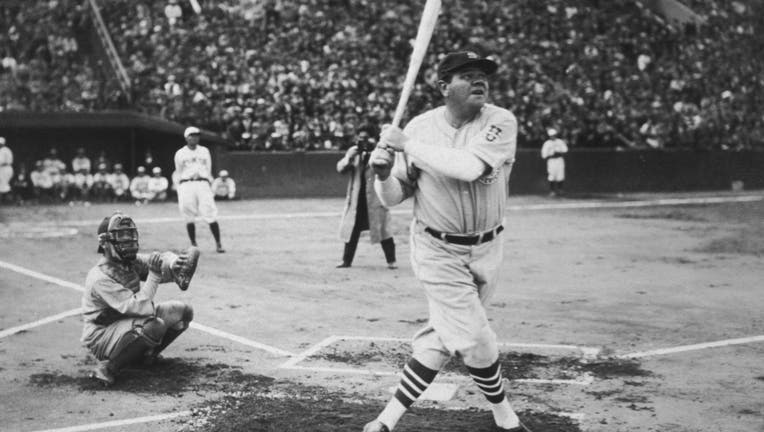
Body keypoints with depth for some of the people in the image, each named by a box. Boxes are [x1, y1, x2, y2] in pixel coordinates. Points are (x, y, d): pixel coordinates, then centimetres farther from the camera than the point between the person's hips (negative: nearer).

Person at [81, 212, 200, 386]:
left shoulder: (132, 261, -1)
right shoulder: (100, 278, -26)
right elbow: (139, 308, -32)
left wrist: (172, 263, -34)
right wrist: (154, 275, -32)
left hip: (129, 322, 8)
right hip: (102, 336, -8)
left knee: (184, 311, 2)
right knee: (154, 325, -35)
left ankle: (147, 354, 16)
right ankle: (108, 367, -19)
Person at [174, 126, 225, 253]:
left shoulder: (204, 151, 16)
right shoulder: (180, 154, 11)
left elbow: (208, 171, 16)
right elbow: (179, 173, 12)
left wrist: (208, 184, 4)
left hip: (202, 184, 0)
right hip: (186, 184, 0)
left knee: (211, 216, -8)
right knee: (189, 218, -2)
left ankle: (218, 244, -4)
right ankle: (193, 245, 7)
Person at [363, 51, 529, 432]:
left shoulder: (501, 122, -12)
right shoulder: (420, 127, -8)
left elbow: (469, 167, -30)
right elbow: (392, 198, 0)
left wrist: (407, 144, -25)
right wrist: (383, 173, -23)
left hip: (486, 250, 2)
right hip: (440, 251, -2)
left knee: (441, 340, 8)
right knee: (475, 340, -7)